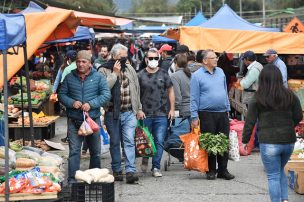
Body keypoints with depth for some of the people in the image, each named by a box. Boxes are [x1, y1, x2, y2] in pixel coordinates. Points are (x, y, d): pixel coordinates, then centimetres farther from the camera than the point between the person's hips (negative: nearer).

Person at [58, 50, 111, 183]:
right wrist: (72, 103, -11)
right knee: (74, 151, -6)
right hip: (74, 121, 0)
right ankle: (72, 179, -5)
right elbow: (61, 95, 8)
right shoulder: (69, 78, 5)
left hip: (93, 119, 0)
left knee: (95, 151, 10)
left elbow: (106, 95, -5)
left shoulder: (98, 77, 1)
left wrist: (91, 104, -16)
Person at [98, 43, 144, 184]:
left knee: (129, 141, -9)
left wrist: (139, 109, 18)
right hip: (112, 113, -2)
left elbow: (136, 90, 18)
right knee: (115, 142, 8)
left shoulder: (130, 69, 11)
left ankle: (130, 171, -13)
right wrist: (115, 73, -16)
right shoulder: (104, 71, -3)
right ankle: (117, 171, 18)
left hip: (129, 113, 2)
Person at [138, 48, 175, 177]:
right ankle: (145, 159, 32)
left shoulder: (163, 74, 6)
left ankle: (156, 167, 3)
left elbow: (170, 91, 11)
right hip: (145, 114, 0)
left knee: (159, 142, -3)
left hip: (162, 114, 0)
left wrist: (172, 109, 5)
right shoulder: (140, 75, 4)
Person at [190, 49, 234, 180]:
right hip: (207, 114, -5)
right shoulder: (197, 76, -5)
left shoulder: (220, 72, 12)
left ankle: (223, 170, 12)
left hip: (222, 114, 5)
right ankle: (211, 171, 10)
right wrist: (194, 117, -8)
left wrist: (227, 109, 16)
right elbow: (194, 98, -5)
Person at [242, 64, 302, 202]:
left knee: (273, 176, 5)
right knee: (280, 171, 24)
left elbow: (250, 122, -4)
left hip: (269, 143, -4)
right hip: (289, 141, 4)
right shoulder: (290, 96, 0)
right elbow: (298, 116, 8)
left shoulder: (258, 100, -8)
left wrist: (245, 140, 6)